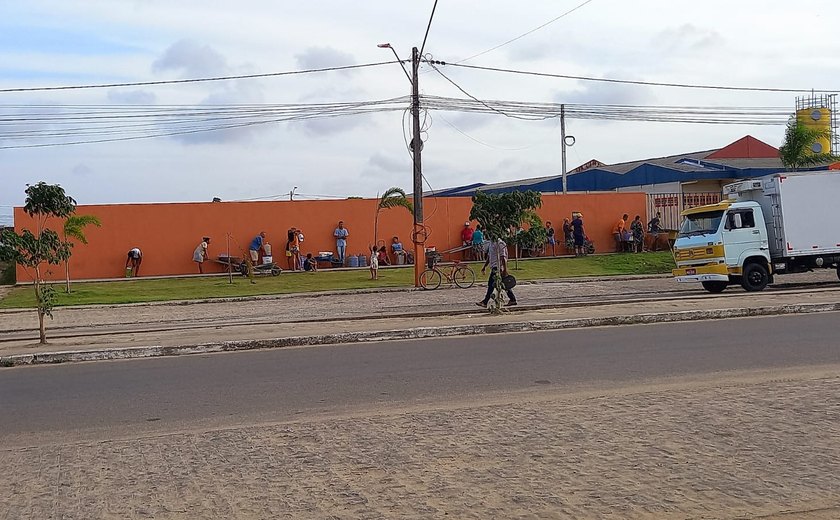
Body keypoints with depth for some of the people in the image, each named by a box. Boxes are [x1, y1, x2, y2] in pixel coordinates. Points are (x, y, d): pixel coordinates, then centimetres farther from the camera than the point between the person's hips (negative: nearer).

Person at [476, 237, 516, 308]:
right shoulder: (491, 243, 16)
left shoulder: (500, 243, -14)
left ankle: (485, 302, -9)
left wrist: (505, 270, -21)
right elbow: (489, 256, 24)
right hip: (494, 267, 10)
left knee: (491, 284, -10)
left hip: (498, 267, -10)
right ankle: (513, 300, 17)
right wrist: (484, 267, 23)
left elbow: (503, 258, -18)